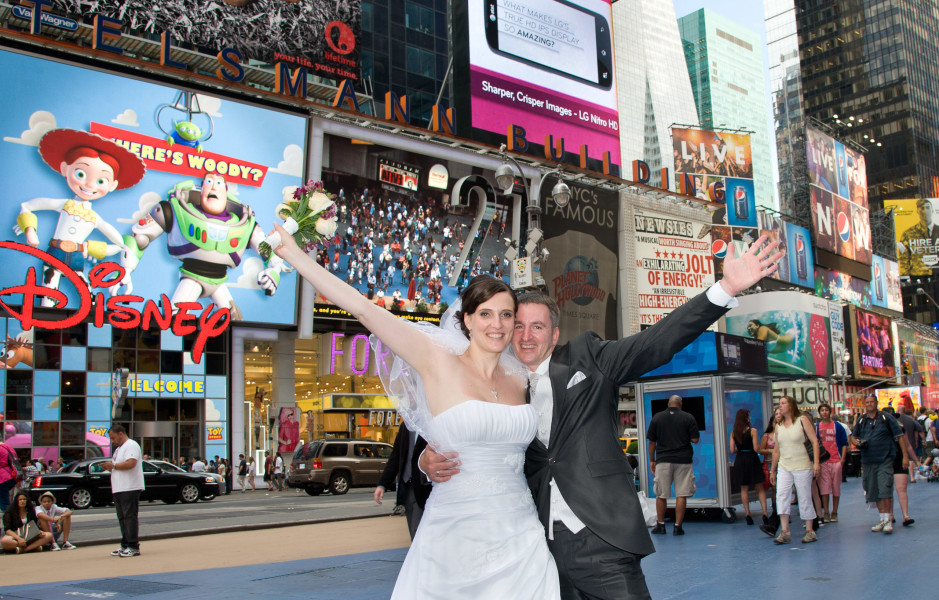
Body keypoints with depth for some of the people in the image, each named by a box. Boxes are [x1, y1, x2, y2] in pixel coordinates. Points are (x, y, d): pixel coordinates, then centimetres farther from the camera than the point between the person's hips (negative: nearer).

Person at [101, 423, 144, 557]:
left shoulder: (131, 445, -8)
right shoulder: (118, 449, 24)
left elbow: (130, 463, -22)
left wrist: (113, 466, -13)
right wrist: (109, 467, 8)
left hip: (130, 489, -10)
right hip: (118, 489, 10)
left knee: (129, 517, -10)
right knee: (122, 518, 11)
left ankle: (133, 547, -10)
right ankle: (125, 546, 16)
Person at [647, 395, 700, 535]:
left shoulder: (657, 417, 3)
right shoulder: (688, 417, 0)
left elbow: (651, 442, 4)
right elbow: (695, 440, -3)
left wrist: (652, 460, 12)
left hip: (663, 460, 1)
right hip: (683, 460, -1)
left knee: (661, 495, 10)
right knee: (681, 495, 2)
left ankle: (660, 525, 16)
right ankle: (678, 526, 1)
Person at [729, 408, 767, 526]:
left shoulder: (733, 432, 1)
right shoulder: (752, 430, -9)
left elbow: (732, 450, -1)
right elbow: (756, 448, -13)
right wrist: (758, 444, 8)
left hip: (740, 460, 3)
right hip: (751, 459, -3)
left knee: (744, 489, 10)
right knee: (760, 488, 5)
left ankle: (748, 514, 7)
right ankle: (764, 514, -3)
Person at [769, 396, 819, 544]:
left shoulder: (802, 420, -3)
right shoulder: (779, 426, 10)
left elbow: (814, 441, -7)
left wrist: (816, 462, -16)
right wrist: (772, 470, 16)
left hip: (802, 466, -4)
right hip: (784, 467, 4)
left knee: (805, 498, 2)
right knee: (781, 496, -10)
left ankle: (810, 531, 15)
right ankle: (785, 532, -11)